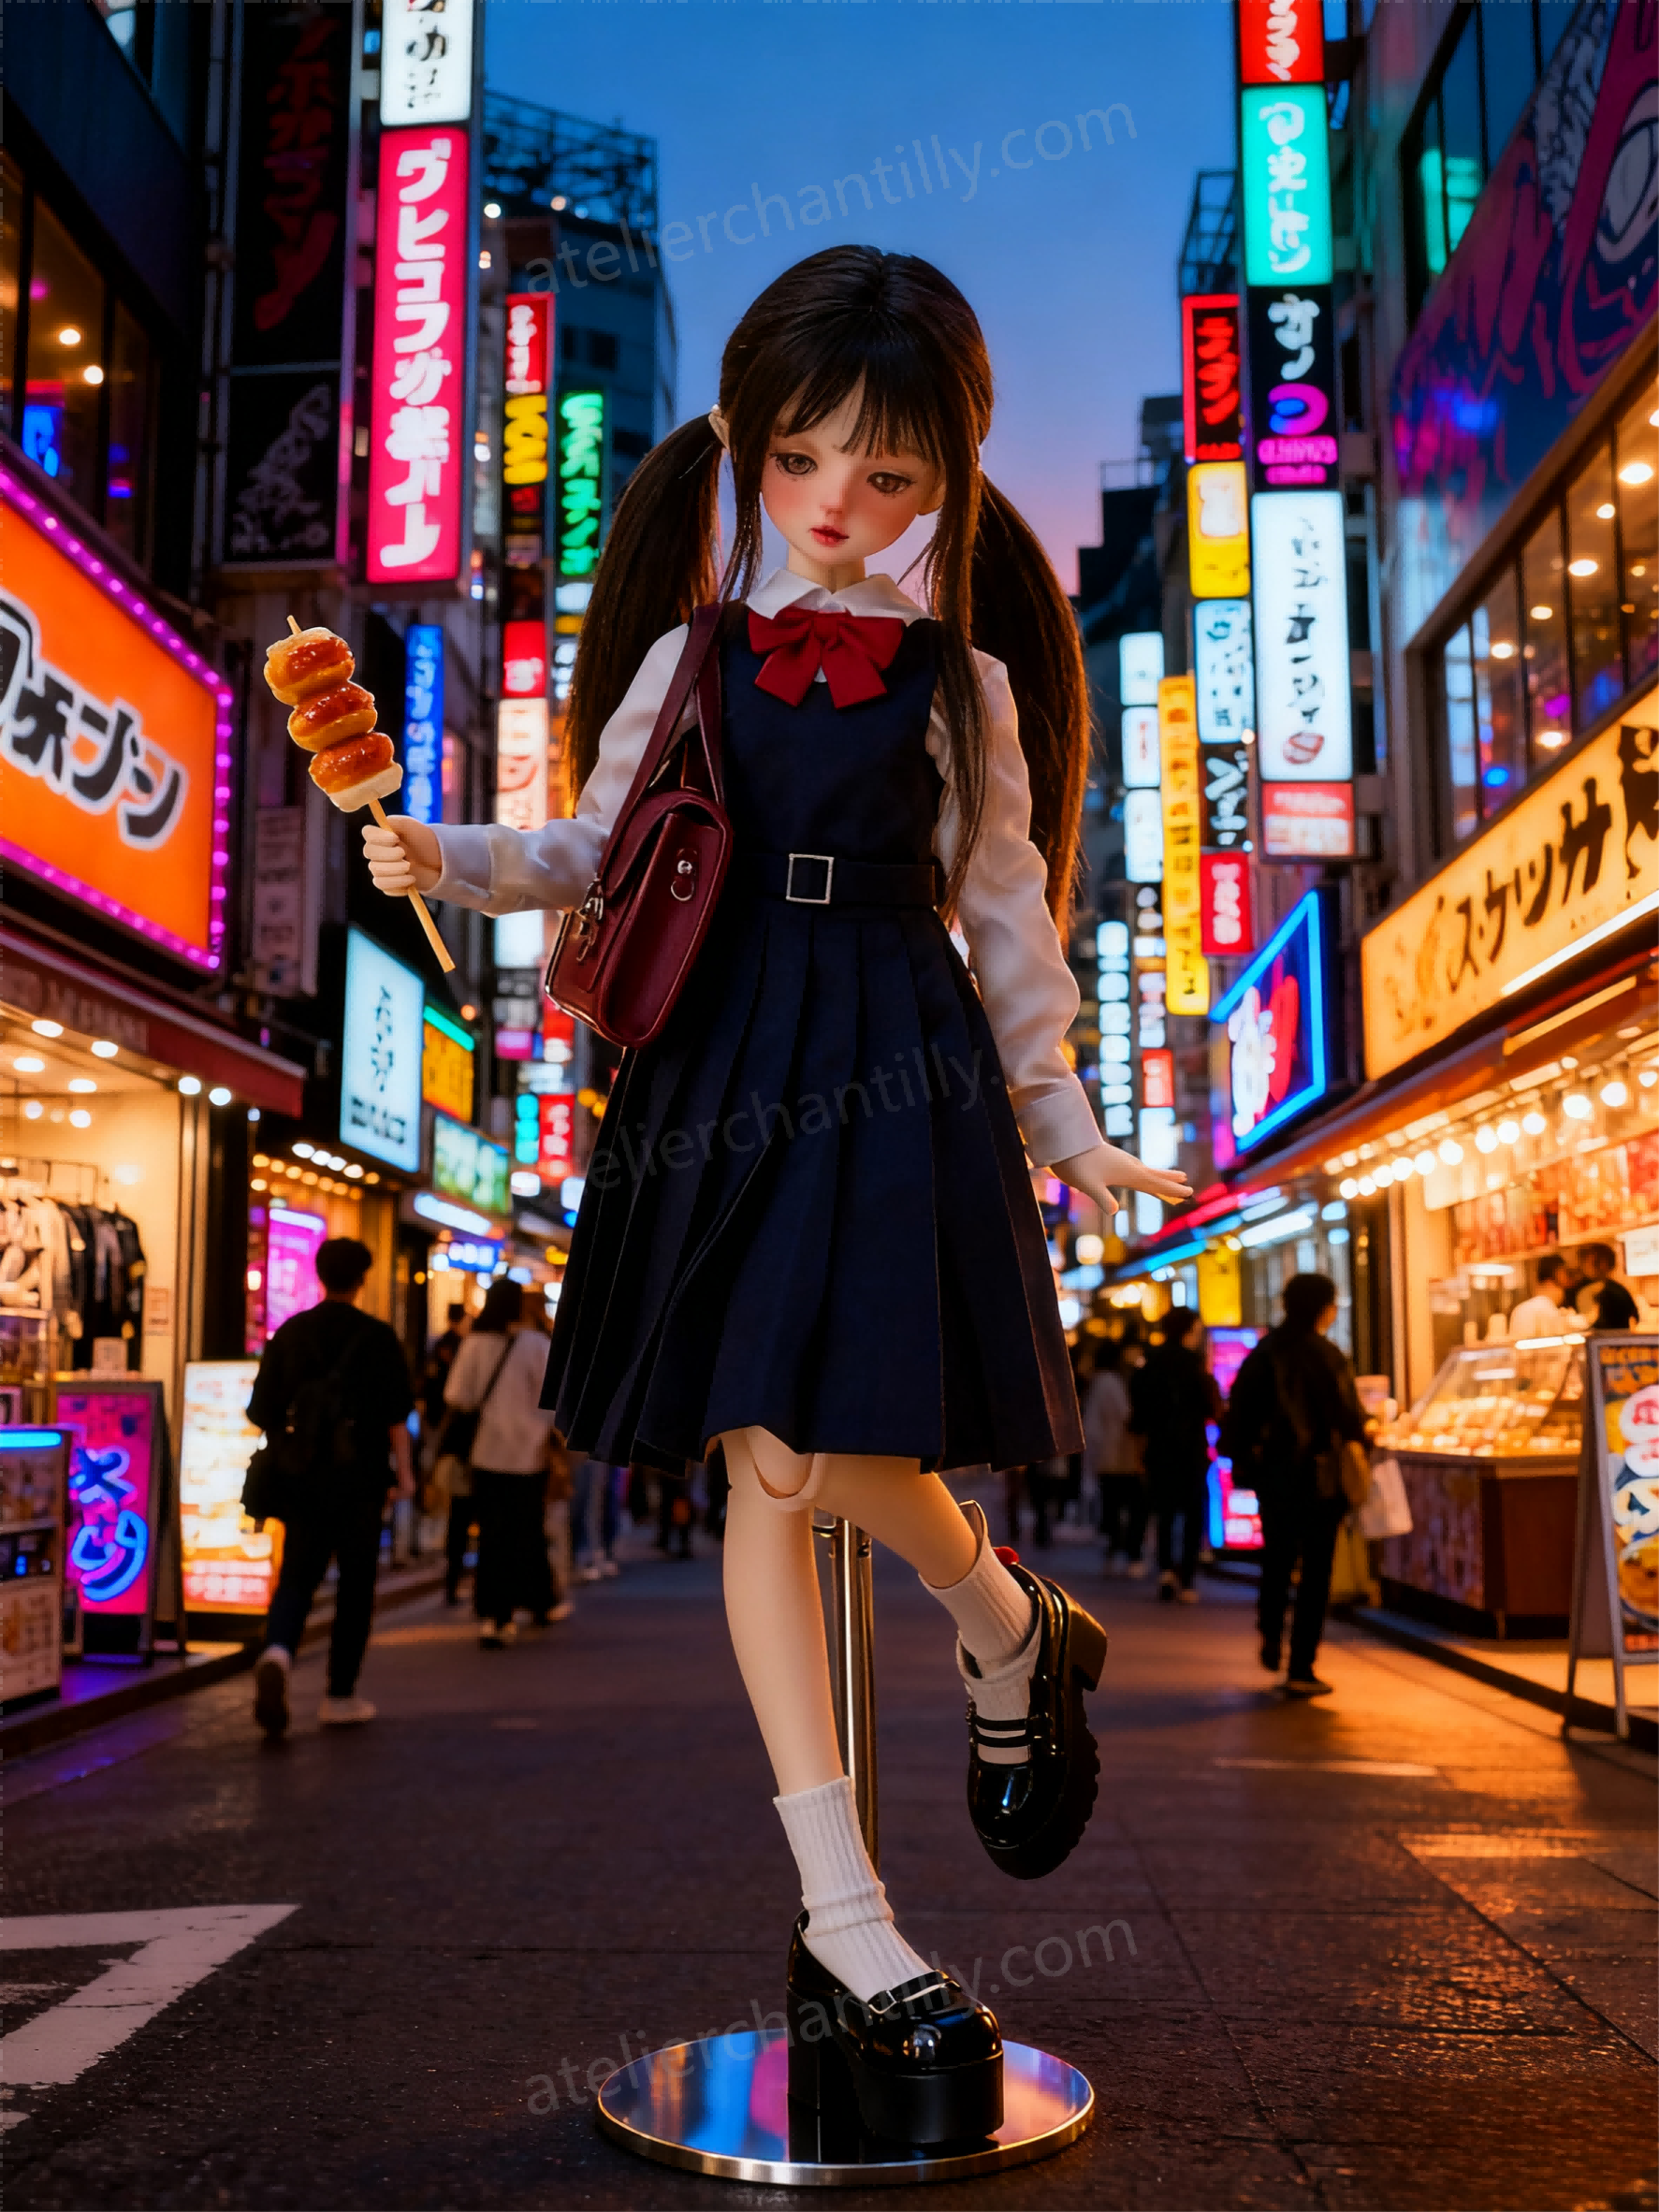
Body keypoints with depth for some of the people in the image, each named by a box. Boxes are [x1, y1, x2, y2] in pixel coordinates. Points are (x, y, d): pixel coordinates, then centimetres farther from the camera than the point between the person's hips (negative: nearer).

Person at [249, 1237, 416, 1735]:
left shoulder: (289, 1333, 5)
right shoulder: (377, 1337, -4)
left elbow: (263, 1409, 6)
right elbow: (396, 1413, -8)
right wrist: (404, 1469, -2)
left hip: (303, 1475, 2)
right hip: (360, 1476, -2)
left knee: (296, 1576, 7)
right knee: (355, 1582, 9)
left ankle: (277, 1653, -24)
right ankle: (340, 1696, 14)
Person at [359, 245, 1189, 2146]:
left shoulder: (961, 679, 6)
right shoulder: (690, 657, 9)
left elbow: (1009, 913, 9)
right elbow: (598, 852, 14)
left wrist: (1062, 1127, 8)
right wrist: (444, 859, -3)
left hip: (897, 1075, -2)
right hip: (721, 1065, 3)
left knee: (827, 1452, -16)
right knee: (760, 1467, 1)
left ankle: (1016, 1633, 20)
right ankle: (843, 1908, 11)